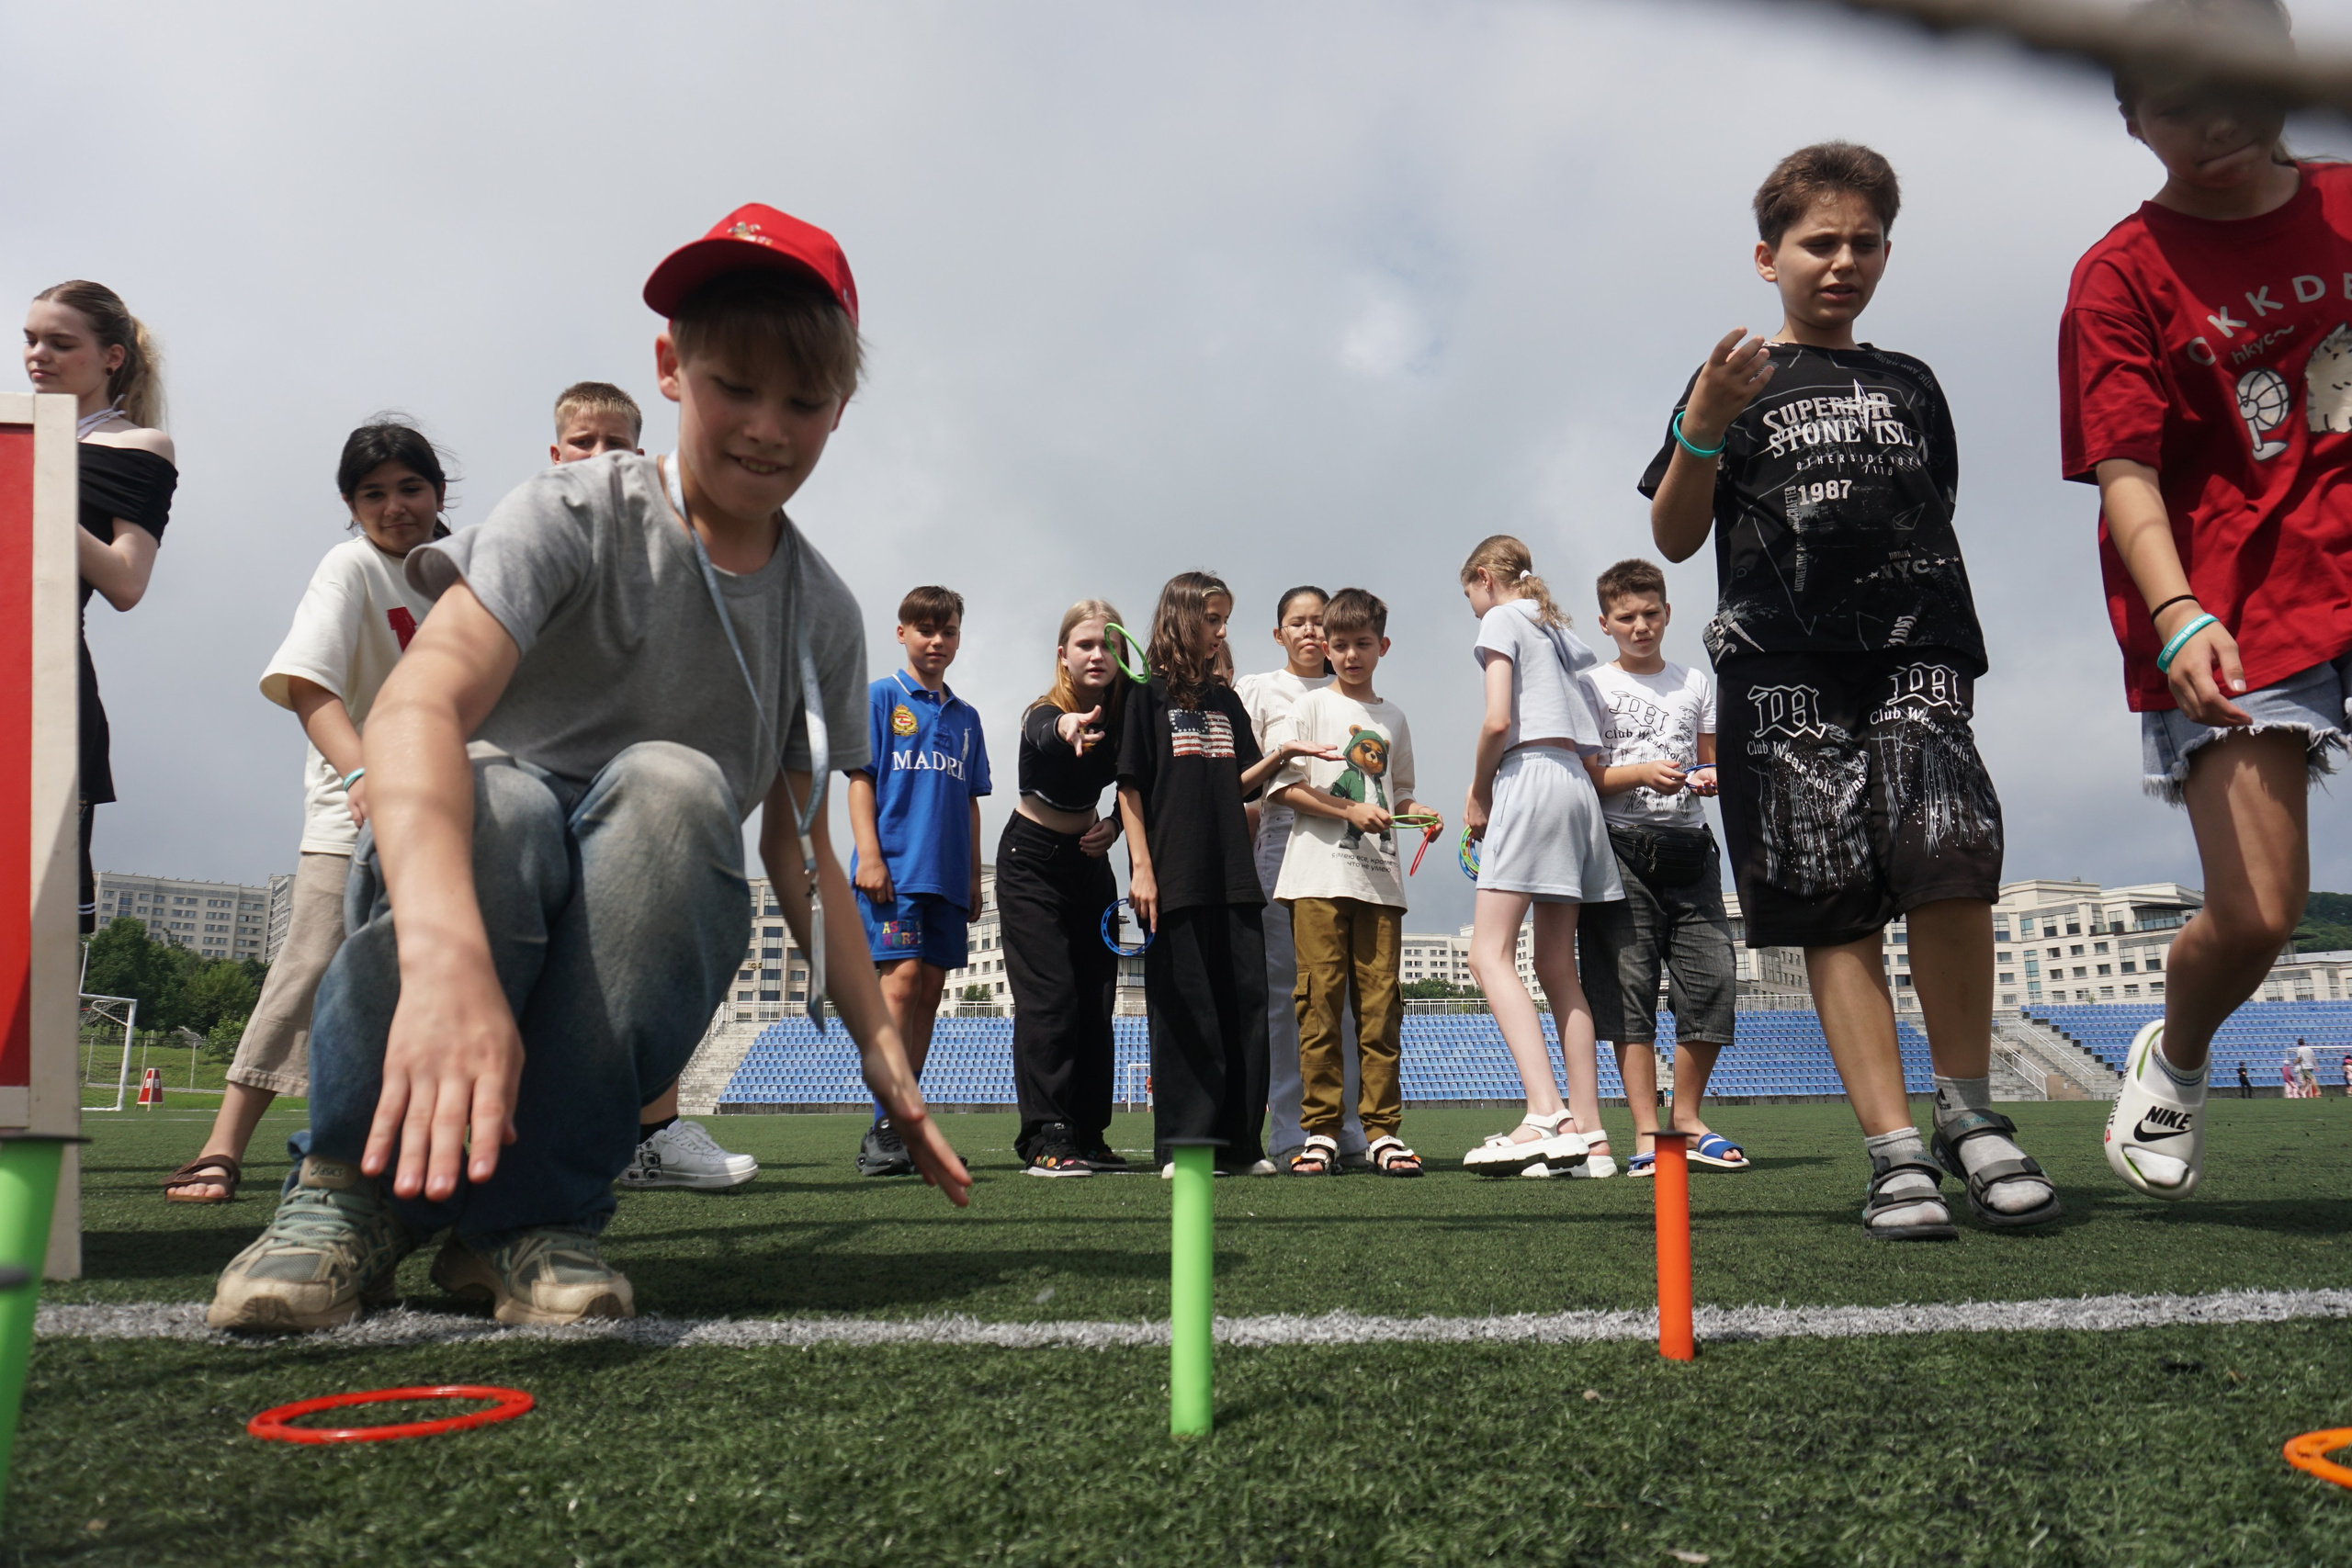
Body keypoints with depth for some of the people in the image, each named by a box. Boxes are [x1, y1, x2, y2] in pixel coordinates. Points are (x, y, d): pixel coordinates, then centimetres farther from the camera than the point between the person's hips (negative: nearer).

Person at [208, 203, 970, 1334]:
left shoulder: (822, 613, 5)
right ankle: (349, 1187, -17)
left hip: (630, 970, 3)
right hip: (446, 898, -3)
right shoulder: (577, 517, -11)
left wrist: (884, 1056, 5)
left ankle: (531, 1213, -24)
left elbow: (798, 847, 12)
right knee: (496, 803, -37)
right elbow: (415, 704, -30)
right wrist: (446, 950, -49)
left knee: (675, 784, -31)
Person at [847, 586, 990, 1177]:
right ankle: (883, 1130, -16)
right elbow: (861, 778, -1)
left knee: (929, 993, 4)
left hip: (946, 873, 6)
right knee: (902, 978, -17)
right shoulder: (879, 697, 5)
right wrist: (869, 855, -12)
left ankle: (905, 1128, 10)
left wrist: (974, 877, 16)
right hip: (894, 866, -5)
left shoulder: (965, 717, 19)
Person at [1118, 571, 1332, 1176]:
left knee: (1245, 1003, 3)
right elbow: (1130, 786, -4)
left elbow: (1239, 785, 15)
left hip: (1232, 876, 5)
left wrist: (1280, 755, -2)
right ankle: (1182, 1144, 5)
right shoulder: (1150, 695, 1)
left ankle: (1242, 1142, 10)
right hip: (1175, 877, -5)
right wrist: (1141, 867, -11)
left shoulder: (1226, 700, 18)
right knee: (1183, 1008, -2)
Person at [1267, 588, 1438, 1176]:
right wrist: (1351, 810, -11)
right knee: (1320, 1002, -4)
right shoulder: (1309, 707, 6)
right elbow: (1283, 787, -3)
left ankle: (1383, 1129, 7)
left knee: (1382, 1003, 1)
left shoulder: (1393, 718, 19)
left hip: (1380, 877, 4)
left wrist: (1418, 813, 4)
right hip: (1318, 876, -3)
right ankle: (1319, 1131, 2)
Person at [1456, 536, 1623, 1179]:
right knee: (1556, 964, 6)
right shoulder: (1563, 630, 26)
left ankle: (1546, 1114, -28)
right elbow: (1592, 733, 20)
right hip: (1579, 784, 8)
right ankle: (1588, 1135, 3)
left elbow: (1497, 720, -12)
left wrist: (1477, 794, 1)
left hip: (1531, 777, -8)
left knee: (1490, 952, -14)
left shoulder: (1502, 619, 3)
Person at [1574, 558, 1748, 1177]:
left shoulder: (1696, 683, 17)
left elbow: (1708, 761, 22)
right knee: (1629, 984, -6)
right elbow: (1584, 776, 0)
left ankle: (1687, 1119, 14)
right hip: (1621, 846, -3)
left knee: (1713, 978, -3)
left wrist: (1711, 777, -1)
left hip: (1689, 844, 4)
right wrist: (1642, 773, -17)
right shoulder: (1594, 685, 6)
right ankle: (1646, 1133, 0)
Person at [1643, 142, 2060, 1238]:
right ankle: (1895, 1149, -3)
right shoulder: (1738, 383, 12)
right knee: (1834, 908, -6)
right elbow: (1673, 539, 5)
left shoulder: (1910, 385, 22)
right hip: (1783, 665, -2)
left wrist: (1952, 644, 17)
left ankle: (1966, 1107, -3)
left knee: (1949, 853, -21)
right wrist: (1700, 434, -11)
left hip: (1912, 650, 2)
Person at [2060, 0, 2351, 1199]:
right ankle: (2172, 1063, 26)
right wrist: (2179, 618, -27)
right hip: (2228, 616, -3)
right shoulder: (2123, 277, -1)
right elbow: (2126, 472, -11)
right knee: (2254, 917, -6)